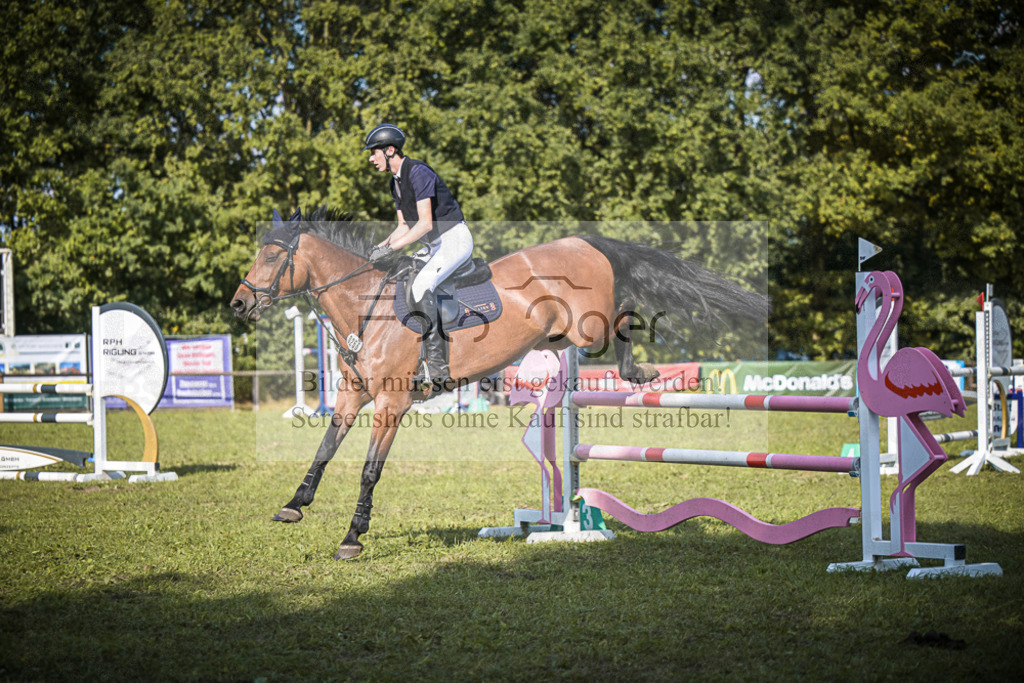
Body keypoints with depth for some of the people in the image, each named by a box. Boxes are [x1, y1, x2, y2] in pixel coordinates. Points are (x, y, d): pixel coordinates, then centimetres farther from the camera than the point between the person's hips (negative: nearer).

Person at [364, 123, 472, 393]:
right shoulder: (396, 181, 10)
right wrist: (380, 246, -3)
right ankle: (438, 367, 6)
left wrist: (392, 248, -28)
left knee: (421, 285, -27)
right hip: (436, 246, 11)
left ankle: (435, 364, -27)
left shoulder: (418, 172, -20)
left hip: (455, 239, -11)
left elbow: (425, 223, -26)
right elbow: (404, 226, 14)